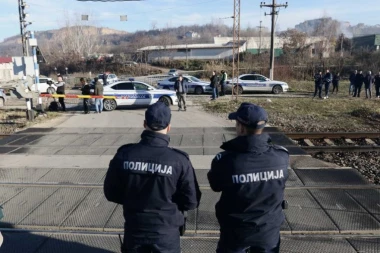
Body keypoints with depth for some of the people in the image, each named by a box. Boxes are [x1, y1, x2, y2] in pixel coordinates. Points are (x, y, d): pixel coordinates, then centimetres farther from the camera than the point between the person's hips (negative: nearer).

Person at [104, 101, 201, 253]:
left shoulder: (124, 154, -13)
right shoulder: (179, 160, -19)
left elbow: (111, 192, -1)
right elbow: (191, 202, -11)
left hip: (134, 229, 2)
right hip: (166, 232, -2)